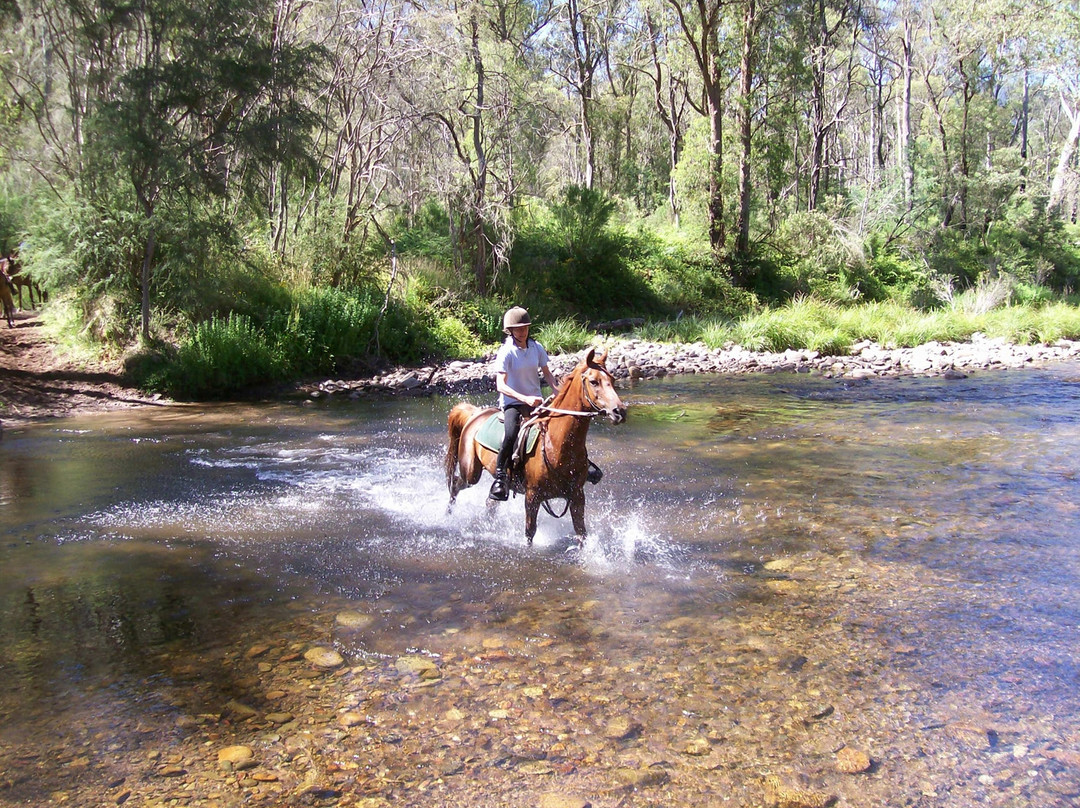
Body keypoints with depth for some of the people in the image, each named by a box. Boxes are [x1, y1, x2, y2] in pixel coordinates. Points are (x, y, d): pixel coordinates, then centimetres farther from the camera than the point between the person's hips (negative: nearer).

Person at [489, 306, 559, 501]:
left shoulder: (537, 348, 3)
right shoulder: (506, 352, -12)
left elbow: (546, 373, 13)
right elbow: (501, 385, -20)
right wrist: (525, 398, -32)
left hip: (536, 401, 5)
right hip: (512, 403, -5)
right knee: (511, 434, -34)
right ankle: (500, 476, -19)